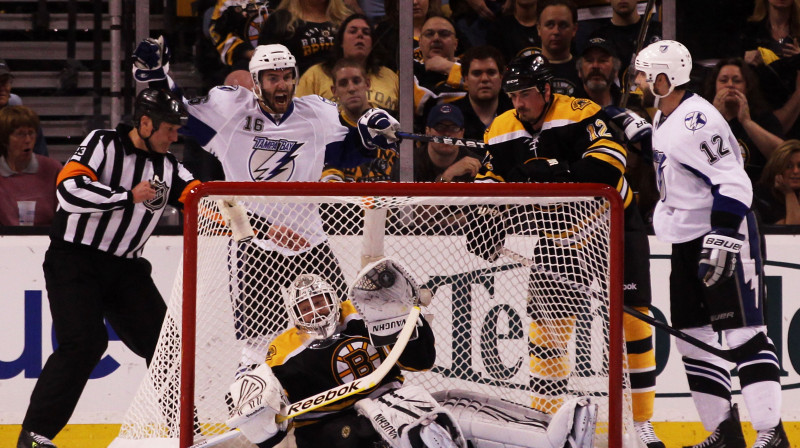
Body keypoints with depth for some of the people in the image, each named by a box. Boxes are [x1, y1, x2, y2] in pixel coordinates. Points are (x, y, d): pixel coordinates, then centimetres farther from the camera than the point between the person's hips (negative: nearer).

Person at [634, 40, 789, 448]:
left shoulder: (697, 121, -19)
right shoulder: (663, 119, 13)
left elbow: (732, 184, -25)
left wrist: (722, 240, -29)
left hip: (725, 233, -10)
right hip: (687, 241, 10)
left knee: (743, 332, -13)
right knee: (694, 336, 9)